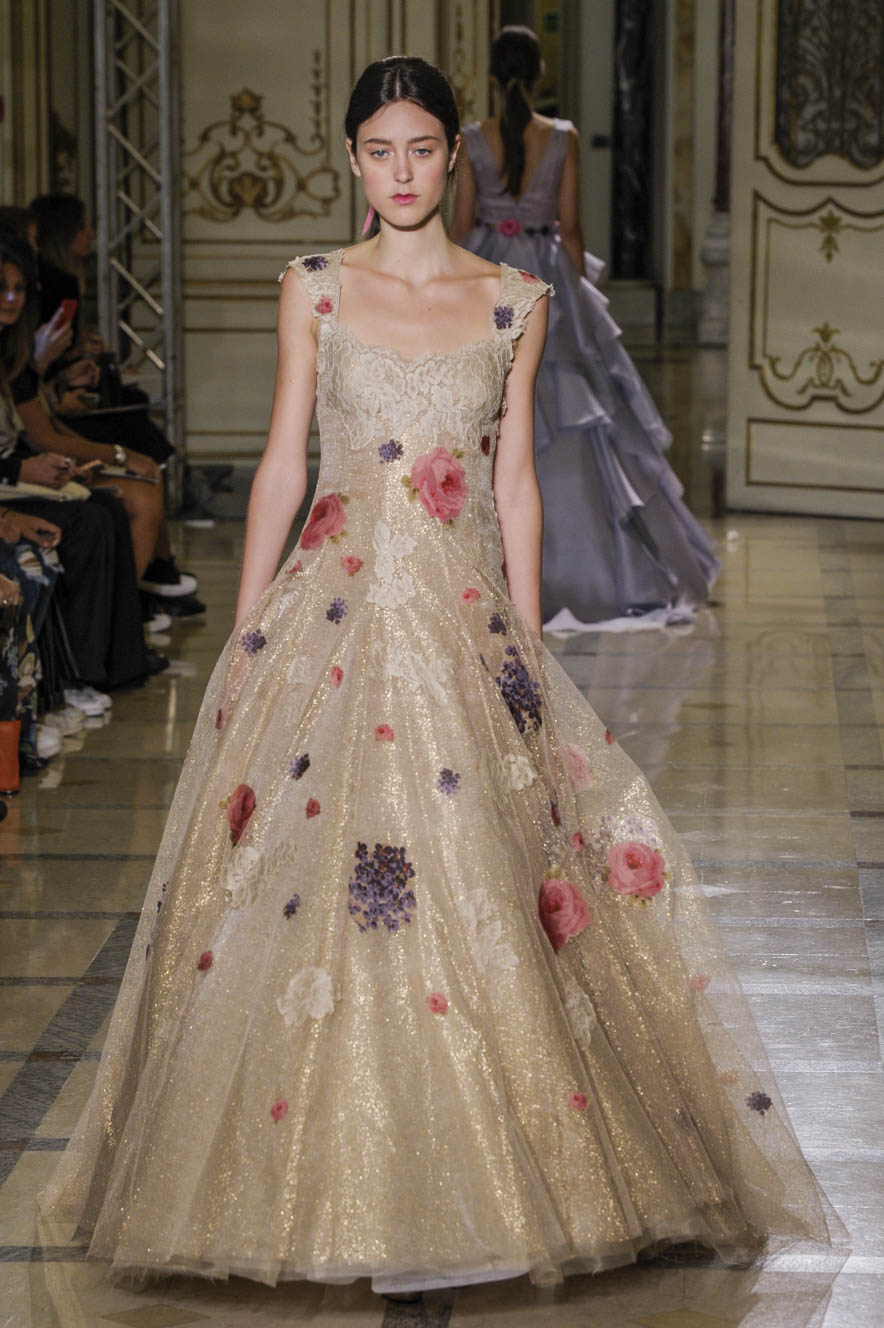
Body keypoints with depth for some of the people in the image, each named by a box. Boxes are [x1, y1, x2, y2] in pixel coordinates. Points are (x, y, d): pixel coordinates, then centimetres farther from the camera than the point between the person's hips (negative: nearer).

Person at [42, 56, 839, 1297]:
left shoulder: (516, 301, 6)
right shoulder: (315, 287, 5)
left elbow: (515, 480, 8)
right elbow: (281, 463, 7)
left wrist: (528, 644, 5)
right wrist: (244, 634, 3)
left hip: (464, 615, 0)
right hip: (333, 609, 0)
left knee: (473, 889, -3)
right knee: (315, 896, -3)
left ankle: (467, 1185, 10)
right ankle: (340, 1184, 9)